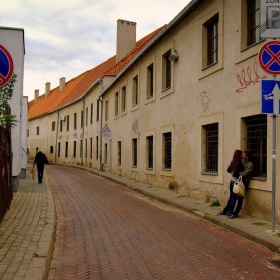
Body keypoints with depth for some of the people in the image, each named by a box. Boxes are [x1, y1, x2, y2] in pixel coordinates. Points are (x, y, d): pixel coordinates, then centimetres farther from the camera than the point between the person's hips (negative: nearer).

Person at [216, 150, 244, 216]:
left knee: (231, 197, 17)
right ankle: (230, 212, 11)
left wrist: (232, 173, 9)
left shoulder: (232, 162, 6)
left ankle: (225, 211, 21)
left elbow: (228, 170, 16)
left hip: (232, 181, 8)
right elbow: (235, 173, -25)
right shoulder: (239, 163, -18)